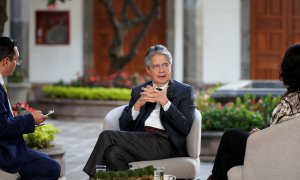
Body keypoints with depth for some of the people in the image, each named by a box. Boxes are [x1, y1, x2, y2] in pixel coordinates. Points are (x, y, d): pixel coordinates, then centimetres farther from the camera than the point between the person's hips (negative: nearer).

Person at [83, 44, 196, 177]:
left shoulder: (185, 91, 11)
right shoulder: (138, 91, 22)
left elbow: (185, 128, -3)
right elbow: (124, 126, 13)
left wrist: (165, 101, -12)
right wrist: (138, 104, -4)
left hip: (165, 143, -4)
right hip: (140, 140, 4)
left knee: (107, 136, -18)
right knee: (113, 153, -32)